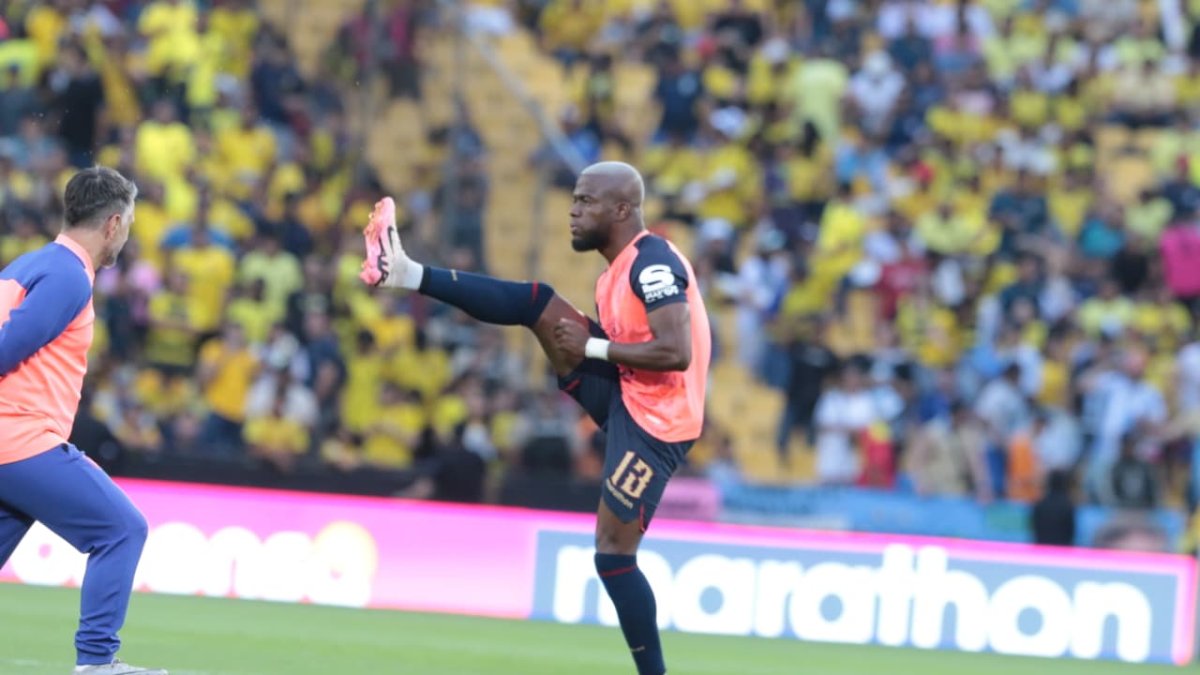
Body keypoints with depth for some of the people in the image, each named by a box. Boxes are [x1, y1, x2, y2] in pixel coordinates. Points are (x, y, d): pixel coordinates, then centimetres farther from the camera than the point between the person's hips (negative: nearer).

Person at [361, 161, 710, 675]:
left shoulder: (652, 263, -20)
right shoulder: (621, 268, 10)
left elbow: (676, 353, -29)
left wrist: (592, 348, -17)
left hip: (653, 421, -9)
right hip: (624, 394, 9)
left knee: (612, 552, -11)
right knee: (537, 303, 1)